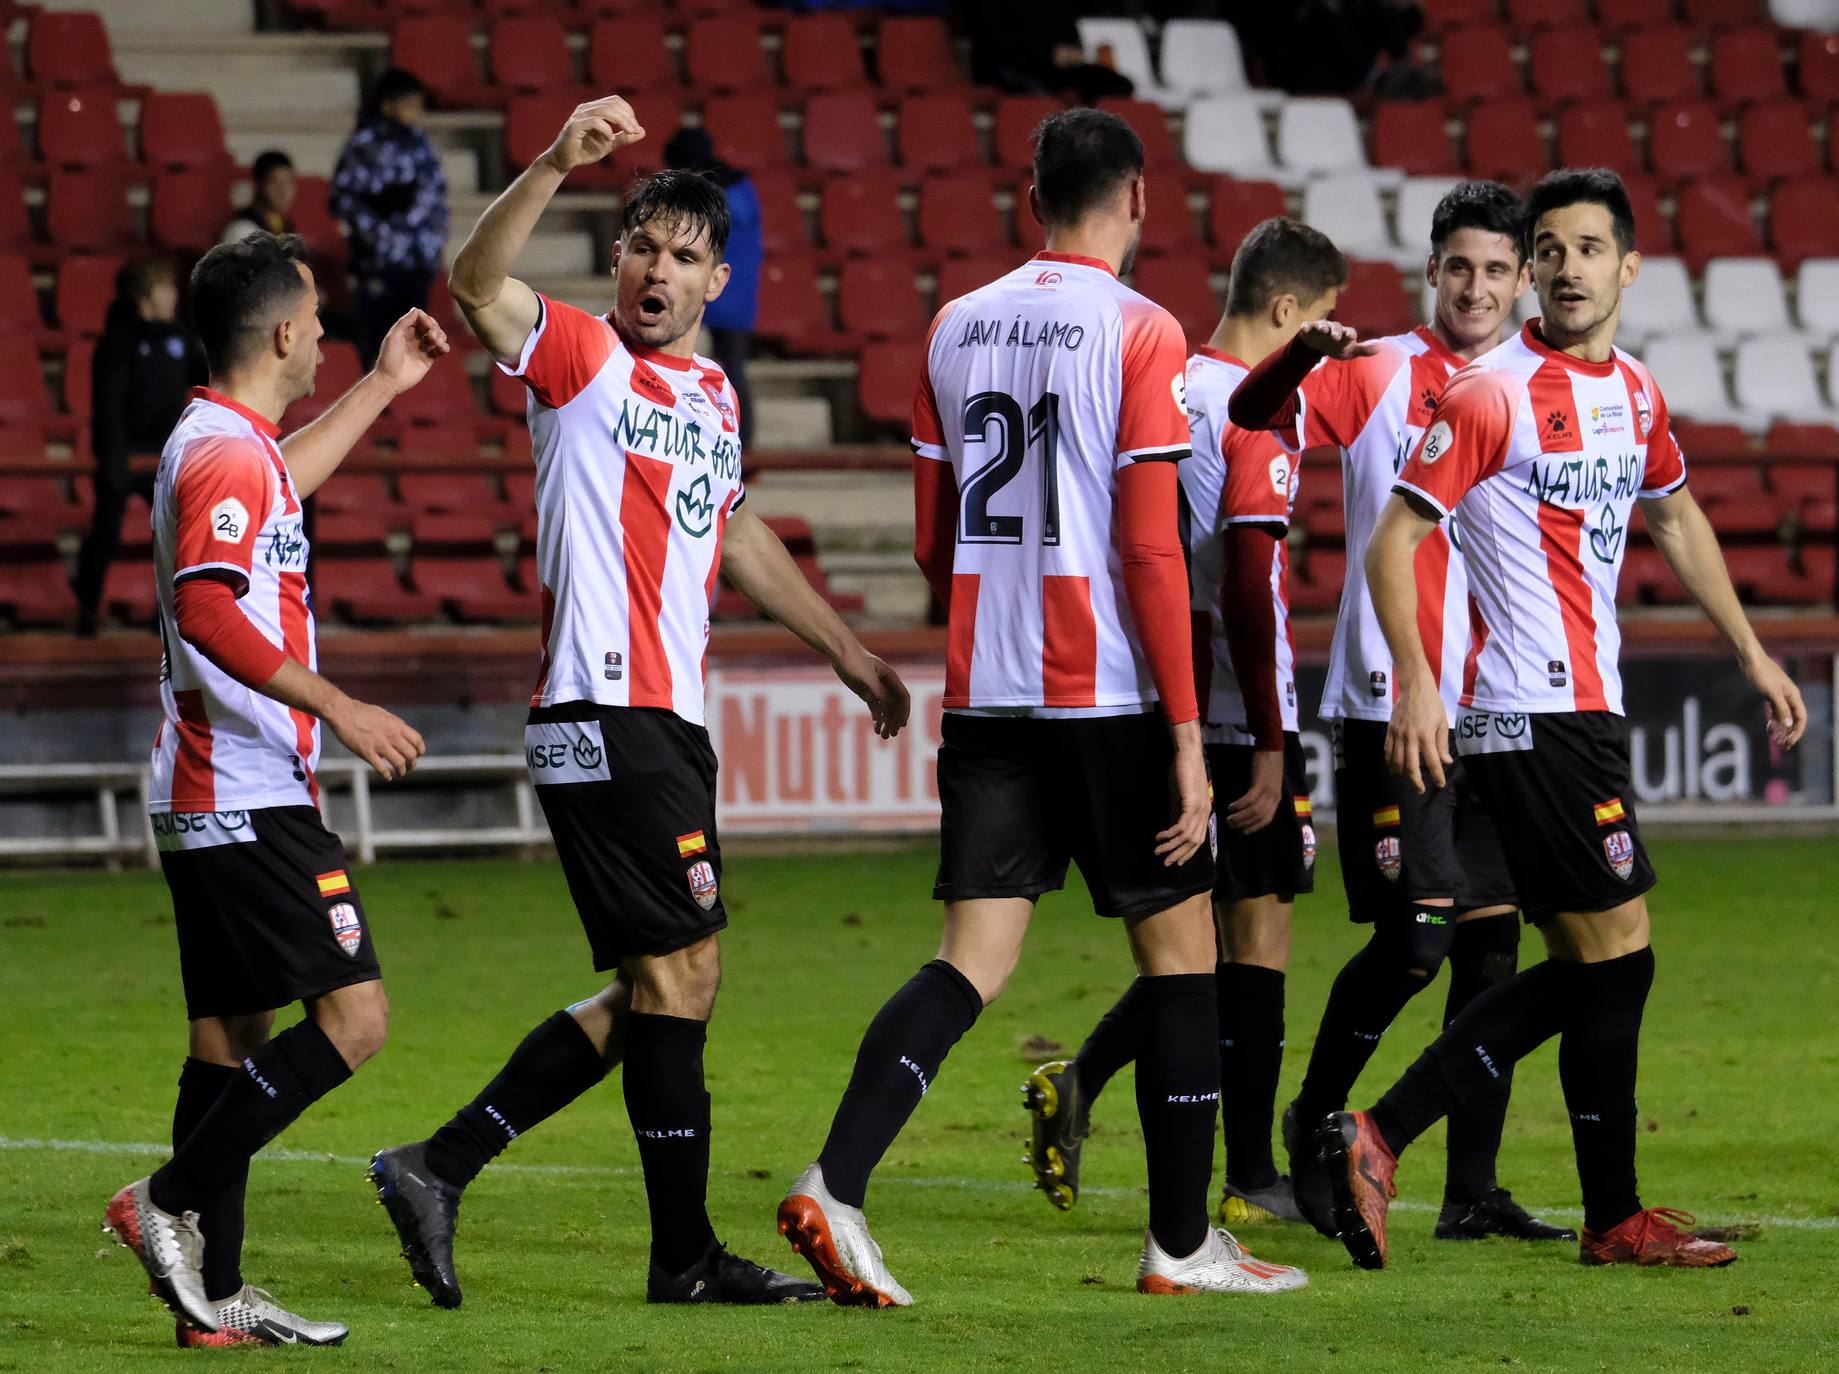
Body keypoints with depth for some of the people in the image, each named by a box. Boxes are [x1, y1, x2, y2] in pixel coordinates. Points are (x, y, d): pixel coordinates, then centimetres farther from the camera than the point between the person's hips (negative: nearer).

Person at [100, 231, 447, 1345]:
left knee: (233, 1034, 9)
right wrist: (336, 707, -28)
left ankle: (217, 1295, 9)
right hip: (250, 799, -11)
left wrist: (383, 388, 46)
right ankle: (172, 1202, -10)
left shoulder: (225, 446, 17)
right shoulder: (227, 452, -14)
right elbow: (206, 609, -27)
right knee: (353, 1014, -12)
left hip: (208, 802, 11)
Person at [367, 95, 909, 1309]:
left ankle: (442, 1165, 11)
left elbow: (737, 537, 32)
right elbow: (477, 284, -24)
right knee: (681, 966, -7)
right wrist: (556, 165, -38)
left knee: (657, 988, 9)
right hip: (606, 711, -9)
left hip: (669, 722, 9)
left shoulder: (713, 395, 18)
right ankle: (687, 1256, 0)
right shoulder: (584, 357, -5)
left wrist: (847, 651, 37)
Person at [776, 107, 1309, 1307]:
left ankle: (835, 1187, -18)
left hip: (984, 698, 5)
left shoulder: (958, 328, 10)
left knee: (976, 957, 2)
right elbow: (1151, 551, -13)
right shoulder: (1139, 333, -8)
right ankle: (1183, 1243, 14)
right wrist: (1187, 735, -10)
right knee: (1180, 946, 9)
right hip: (1110, 693, -5)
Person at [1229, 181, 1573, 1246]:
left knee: (1493, 945, 4)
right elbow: (1253, 413, -15)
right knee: (1416, 934, -12)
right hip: (1391, 707, -5)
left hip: (1496, 716, 5)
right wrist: (1302, 355, -34)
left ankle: (1474, 1195, 9)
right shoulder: (1377, 375, -1)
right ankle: (1315, 1123, 10)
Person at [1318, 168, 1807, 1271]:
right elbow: (1395, 537, -12)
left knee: (1582, 973, 8)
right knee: (1618, 956, -5)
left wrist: (1753, 653, 29)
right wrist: (1416, 682, -23)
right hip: (1534, 715, -9)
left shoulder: (1636, 393, 12)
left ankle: (1379, 1138, 9)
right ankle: (1616, 1218, 6)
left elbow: (1676, 518, 29)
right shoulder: (1493, 394, -11)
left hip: (1589, 708, 9)